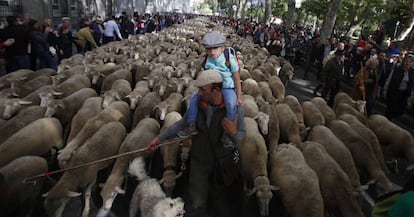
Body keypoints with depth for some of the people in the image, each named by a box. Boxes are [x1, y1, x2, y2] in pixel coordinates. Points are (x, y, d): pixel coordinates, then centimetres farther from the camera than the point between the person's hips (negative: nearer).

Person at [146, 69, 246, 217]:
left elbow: (242, 135, -7)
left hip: (223, 162, 0)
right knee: (196, 205, 2)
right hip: (199, 160, 1)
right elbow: (183, 123, 4)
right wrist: (160, 138, 7)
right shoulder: (196, 103, -13)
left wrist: (234, 133, -31)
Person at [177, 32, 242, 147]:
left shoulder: (230, 60, -17)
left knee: (231, 104, -32)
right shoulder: (207, 61, -6)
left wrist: (239, 97, -10)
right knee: (194, 97, -6)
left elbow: (237, 80, -11)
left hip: (227, 87, -4)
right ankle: (192, 126, 6)